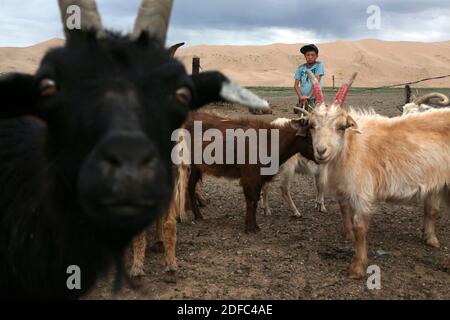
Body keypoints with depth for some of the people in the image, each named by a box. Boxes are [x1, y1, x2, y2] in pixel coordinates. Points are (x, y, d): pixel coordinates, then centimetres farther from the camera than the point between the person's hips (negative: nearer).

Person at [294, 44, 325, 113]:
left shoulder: (319, 65, 1)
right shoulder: (301, 68, 8)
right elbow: (296, 85, 4)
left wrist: (309, 96, -18)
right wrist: (301, 97, -13)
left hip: (313, 99, -3)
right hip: (302, 100, 3)